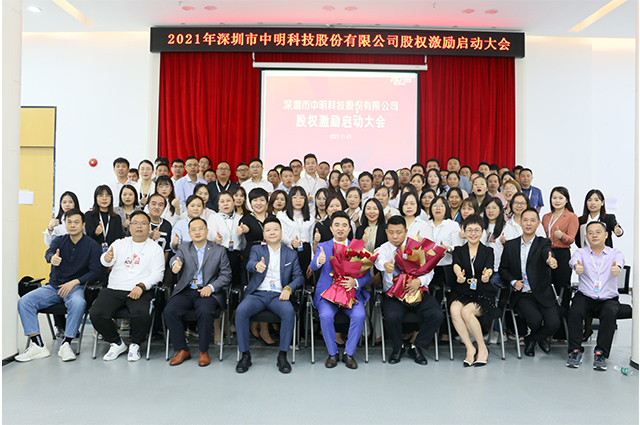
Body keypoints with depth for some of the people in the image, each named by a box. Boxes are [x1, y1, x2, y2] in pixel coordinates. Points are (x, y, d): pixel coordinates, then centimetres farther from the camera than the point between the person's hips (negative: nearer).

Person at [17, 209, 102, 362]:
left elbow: (96, 271, -6)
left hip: (76, 286, -4)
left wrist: (74, 282, -17)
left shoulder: (92, 245, -1)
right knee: (24, 301, -17)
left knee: (78, 303, -36)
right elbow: (48, 253, -16)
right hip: (53, 286, 4)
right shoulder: (59, 240, 7)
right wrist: (52, 258, -42)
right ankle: (37, 345, -17)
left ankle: (66, 344, -24)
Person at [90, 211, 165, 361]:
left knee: (142, 314, -32)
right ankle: (117, 343, 5)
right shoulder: (120, 243, 15)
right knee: (96, 313, -21)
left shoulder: (155, 248, 9)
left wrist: (141, 286, -17)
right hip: (114, 289, 3)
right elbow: (105, 261, -1)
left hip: (141, 291, -3)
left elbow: (157, 274, -1)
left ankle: (135, 345, -2)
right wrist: (107, 258, -26)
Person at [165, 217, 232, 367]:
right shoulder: (184, 248, 12)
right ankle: (182, 350, -4)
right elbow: (175, 258, -12)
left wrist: (211, 287, -14)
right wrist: (175, 264, -38)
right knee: (169, 311, -22)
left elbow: (226, 275, 3)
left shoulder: (219, 250, 8)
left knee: (206, 312, -31)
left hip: (208, 292, -2)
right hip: (185, 291, 3)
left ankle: (203, 351, -9)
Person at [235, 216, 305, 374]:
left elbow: (299, 277, 8)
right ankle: (245, 355, -14)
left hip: (278, 295, 0)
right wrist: (257, 265, -34)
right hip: (257, 294, 0)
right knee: (241, 311, -30)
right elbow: (249, 265, -8)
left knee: (289, 311, -33)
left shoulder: (291, 254, 16)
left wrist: (288, 288, -14)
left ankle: (282, 355, -19)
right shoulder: (257, 249, 15)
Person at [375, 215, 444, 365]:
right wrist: (385, 265, -48)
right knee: (391, 317, -31)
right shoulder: (383, 249, 3)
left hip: (418, 291, 2)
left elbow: (428, 270, 3)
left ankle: (416, 347, 3)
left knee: (437, 315, -22)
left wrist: (419, 281, -20)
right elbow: (379, 260, -22)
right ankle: (398, 348, 3)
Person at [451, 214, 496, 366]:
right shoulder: (459, 250, 9)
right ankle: (470, 348, -16)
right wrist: (459, 274, -38)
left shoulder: (488, 251, 7)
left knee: (466, 311, -31)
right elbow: (456, 264, -13)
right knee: (454, 310, -31)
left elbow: (489, 267, -14)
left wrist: (487, 274, -41)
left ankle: (482, 347, -8)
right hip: (462, 293, 2)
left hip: (483, 294, -1)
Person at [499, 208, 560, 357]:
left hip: (543, 294, 0)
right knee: (535, 319, -24)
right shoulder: (510, 245, 7)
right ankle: (539, 338, 15)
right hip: (522, 295, 0)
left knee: (554, 323, -19)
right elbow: (503, 269, 13)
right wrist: (513, 282, -7)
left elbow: (547, 254, -23)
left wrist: (550, 261, -48)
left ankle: (531, 339, 15)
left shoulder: (543, 243, 2)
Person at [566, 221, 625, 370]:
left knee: (609, 313, -31)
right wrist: (577, 266, -45)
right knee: (574, 312, -29)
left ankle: (600, 353, -21)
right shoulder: (581, 252, 6)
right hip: (585, 297, 0)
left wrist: (617, 267, -46)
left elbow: (620, 261, -19)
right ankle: (575, 351, -18)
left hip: (608, 299, 0)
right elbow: (574, 259, -19)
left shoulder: (615, 253, 7)